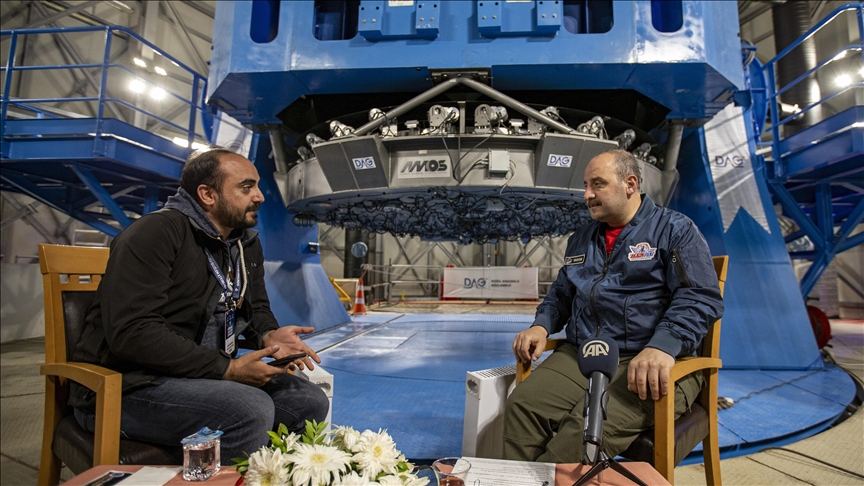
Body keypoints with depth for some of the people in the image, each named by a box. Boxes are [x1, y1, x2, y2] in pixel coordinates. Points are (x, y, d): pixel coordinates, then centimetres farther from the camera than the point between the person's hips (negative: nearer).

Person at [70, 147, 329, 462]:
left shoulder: (247, 243, 9)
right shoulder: (154, 234, -17)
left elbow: (256, 308, 18)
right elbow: (131, 333, -25)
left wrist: (269, 335, -7)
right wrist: (228, 369, -25)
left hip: (209, 374, 8)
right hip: (128, 386, -7)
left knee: (311, 402, -5)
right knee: (252, 409, -30)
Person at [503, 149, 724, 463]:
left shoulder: (674, 229, 3)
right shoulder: (582, 238, 21)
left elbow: (700, 297, -9)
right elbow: (561, 293, 28)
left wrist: (662, 347, -25)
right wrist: (541, 326, 7)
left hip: (652, 363, -5)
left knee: (586, 429, -30)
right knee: (522, 406, -21)